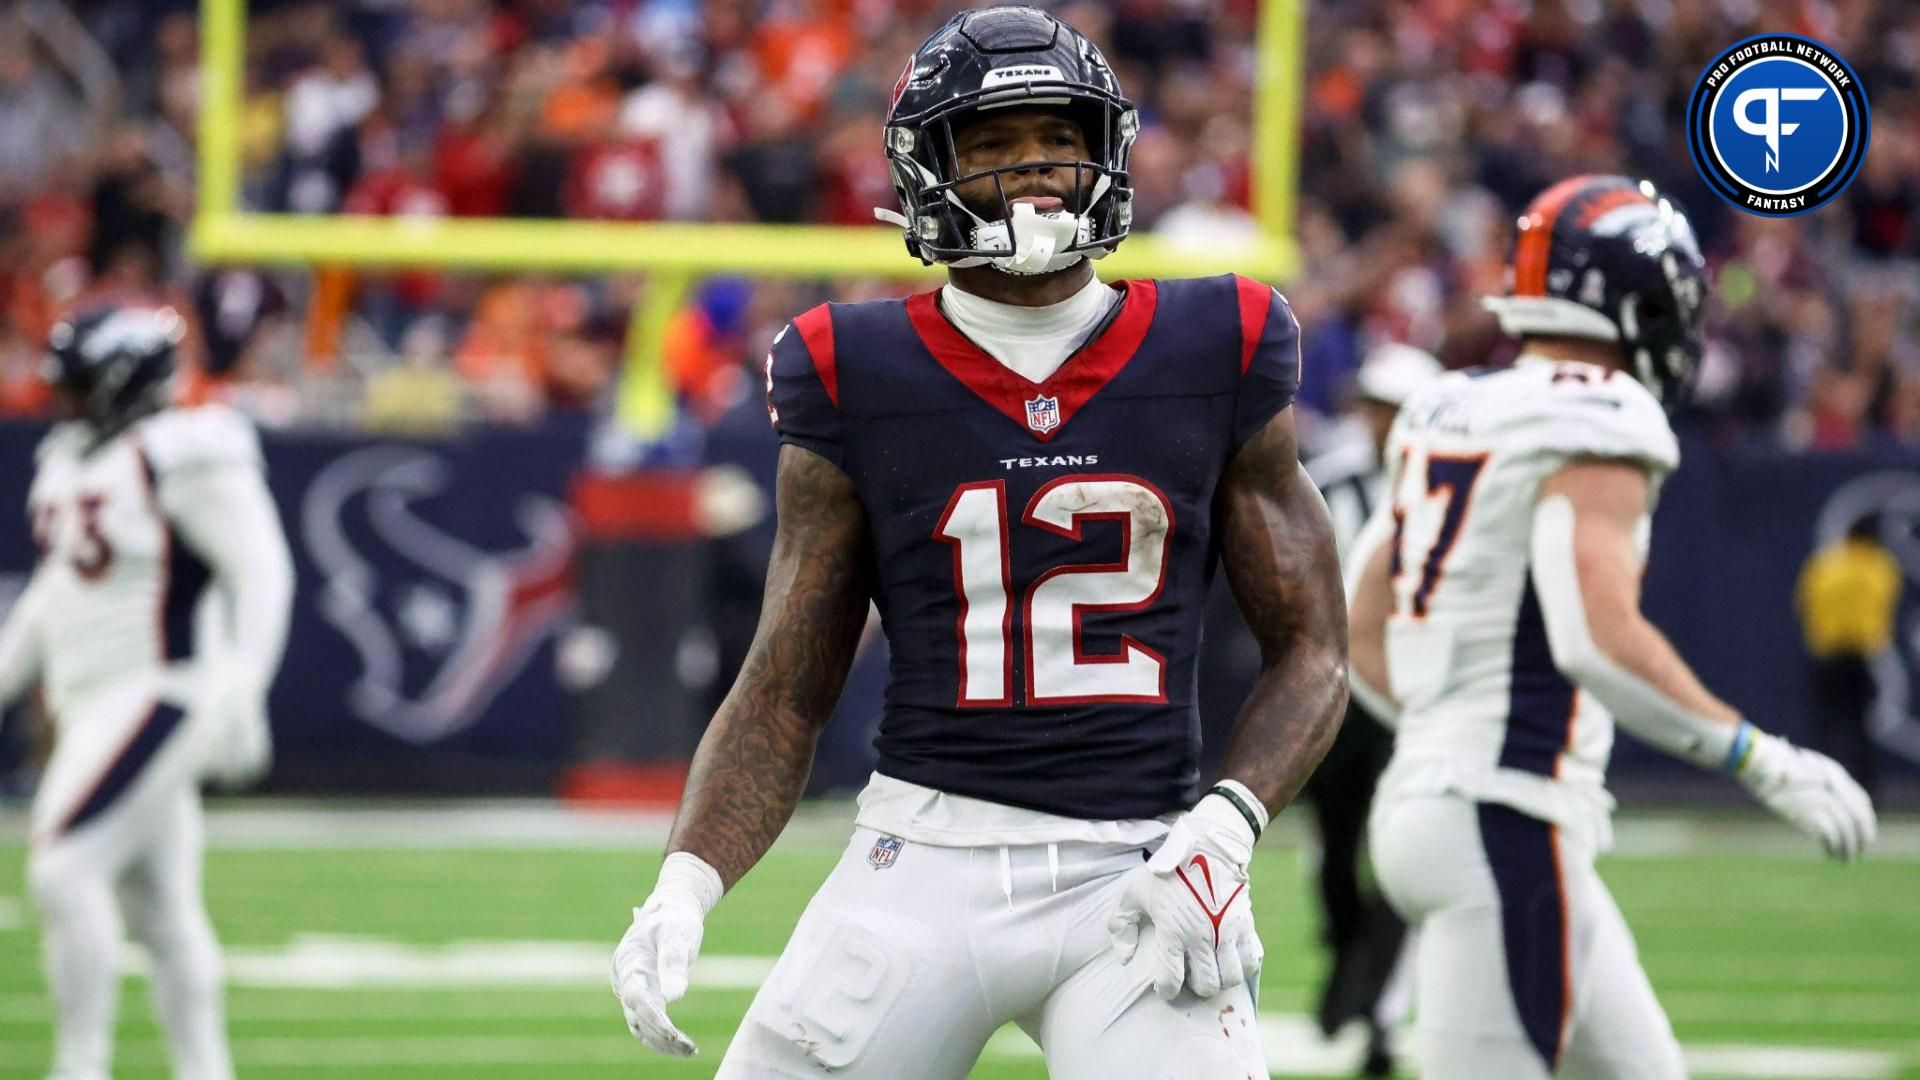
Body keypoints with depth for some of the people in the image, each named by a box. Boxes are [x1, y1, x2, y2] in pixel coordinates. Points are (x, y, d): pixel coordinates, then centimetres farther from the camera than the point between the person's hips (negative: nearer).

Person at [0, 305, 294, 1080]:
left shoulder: (185, 460, -13)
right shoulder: (68, 460, 14)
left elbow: (261, 573, -16)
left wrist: (240, 692, -24)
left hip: (155, 695, -9)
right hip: (93, 709, 9)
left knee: (66, 874, -16)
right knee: (160, 913, 10)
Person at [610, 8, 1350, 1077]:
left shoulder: (1216, 360, 4)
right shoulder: (861, 379, 3)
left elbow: (1311, 652, 8)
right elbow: (785, 692, 7)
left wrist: (1225, 829, -9)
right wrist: (687, 885, -8)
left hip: (1141, 870, 0)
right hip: (930, 862, 0)